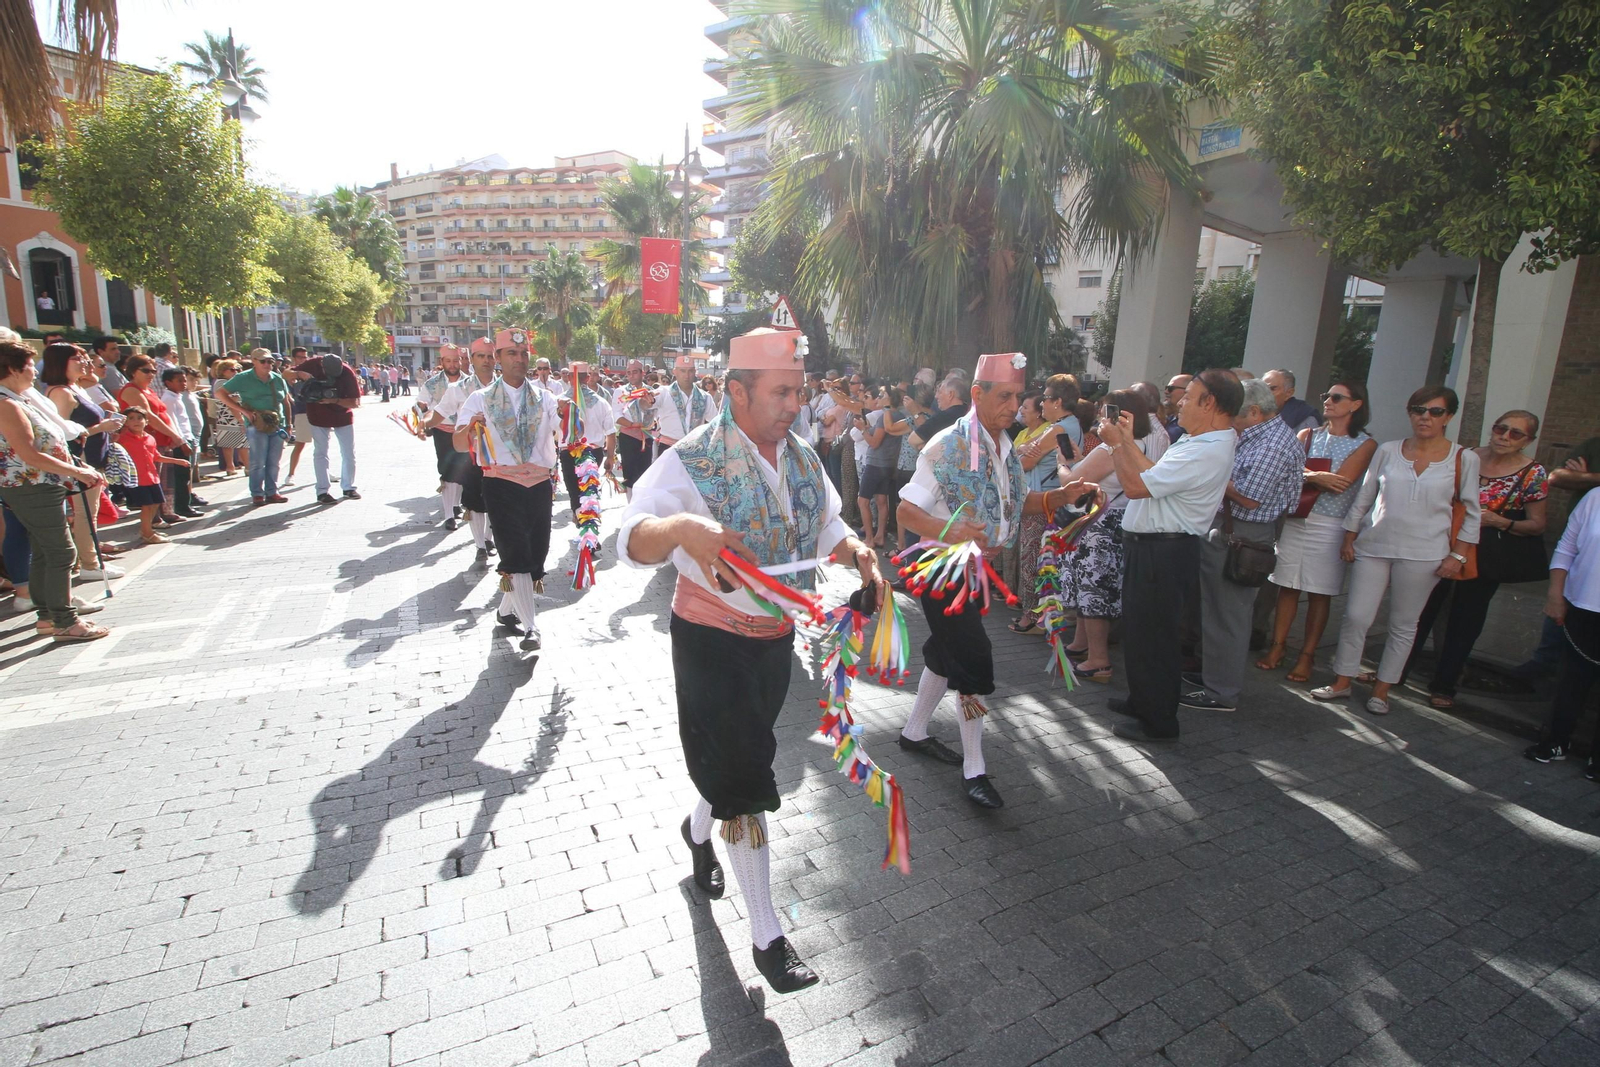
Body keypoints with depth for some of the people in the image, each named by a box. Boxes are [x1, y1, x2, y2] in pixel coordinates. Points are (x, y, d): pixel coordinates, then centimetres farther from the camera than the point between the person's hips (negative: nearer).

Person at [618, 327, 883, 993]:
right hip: (713, 640, -6)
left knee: (738, 754, 24)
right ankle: (766, 938, 18)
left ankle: (699, 830, 57)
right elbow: (634, 541, -32)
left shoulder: (801, 459, 1)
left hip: (776, 637, 7)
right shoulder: (692, 460, -20)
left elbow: (828, 527, 10)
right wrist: (682, 528, -54)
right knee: (744, 781, 0)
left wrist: (856, 553, -12)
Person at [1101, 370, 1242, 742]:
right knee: (1140, 629, 22)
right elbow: (1155, 474, 11)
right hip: (1152, 546, 11)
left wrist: (1116, 443, -11)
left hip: (1163, 553, -11)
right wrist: (1128, 442, 10)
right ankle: (1143, 701, 38)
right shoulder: (1202, 441, 11)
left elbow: (1136, 485, -23)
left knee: (1151, 635, 0)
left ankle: (1158, 722, 15)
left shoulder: (1205, 452, -23)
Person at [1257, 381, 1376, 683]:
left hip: (1330, 527, -2)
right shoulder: (1307, 436, 11)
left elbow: (1340, 484, -14)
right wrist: (1319, 478, -15)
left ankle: (1307, 655, 12)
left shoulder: (1365, 444, 0)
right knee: (1288, 587, 4)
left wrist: (1303, 475, -6)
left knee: (1320, 593, 4)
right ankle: (1277, 645, 12)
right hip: (1296, 520, 3)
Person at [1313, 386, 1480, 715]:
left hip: (1423, 554, -1)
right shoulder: (1387, 451, 5)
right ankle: (1341, 683, 14)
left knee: (1403, 625, 8)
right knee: (1356, 617, 0)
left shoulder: (1464, 458, 1)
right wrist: (1349, 537, 7)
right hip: (1374, 546, 1)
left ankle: (1381, 690, 20)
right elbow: (1363, 498, 10)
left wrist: (1457, 555, -2)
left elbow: (1471, 513, 4)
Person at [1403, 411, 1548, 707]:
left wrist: (1499, 521, -18)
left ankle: (1443, 686, 19)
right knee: (1423, 608, 6)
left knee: (1465, 619, 7)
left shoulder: (1532, 473, -6)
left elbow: (1537, 525, -3)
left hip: (1487, 557, -2)